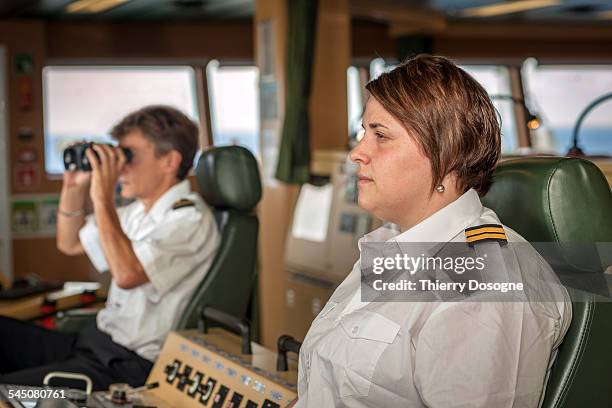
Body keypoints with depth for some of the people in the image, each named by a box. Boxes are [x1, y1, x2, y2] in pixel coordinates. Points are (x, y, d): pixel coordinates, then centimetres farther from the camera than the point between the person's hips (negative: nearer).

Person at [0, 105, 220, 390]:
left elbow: (126, 274, -30)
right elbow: (70, 244, 25)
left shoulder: (191, 220, -15)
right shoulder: (140, 210, 12)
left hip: (133, 366, -9)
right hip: (95, 341, 9)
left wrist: (103, 200, -24)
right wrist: (74, 187, 9)